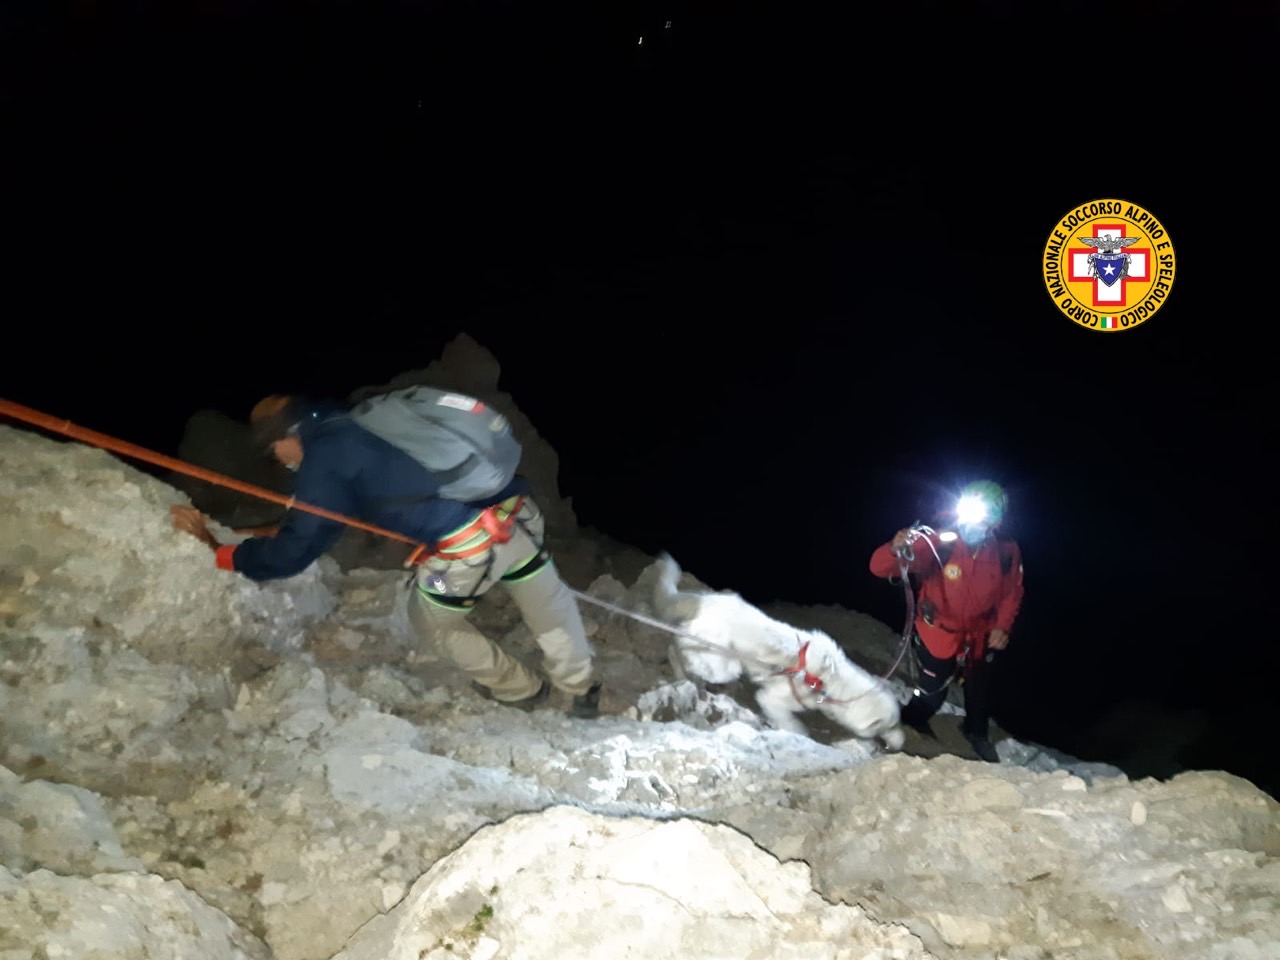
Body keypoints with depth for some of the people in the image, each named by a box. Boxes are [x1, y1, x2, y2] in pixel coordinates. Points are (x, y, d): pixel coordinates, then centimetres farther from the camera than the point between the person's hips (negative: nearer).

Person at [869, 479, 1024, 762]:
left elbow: (1012, 593, 0)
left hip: (979, 635, 4)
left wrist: (1002, 626, -13)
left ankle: (977, 732, 55)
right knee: (932, 691, 6)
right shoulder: (938, 544, -31)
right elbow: (880, 567, -38)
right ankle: (911, 724, 42)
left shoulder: (1006, 553, -21)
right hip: (937, 633, -3)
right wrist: (896, 550, -59)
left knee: (980, 688, 23)